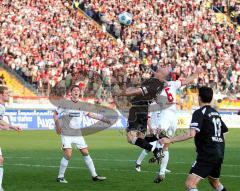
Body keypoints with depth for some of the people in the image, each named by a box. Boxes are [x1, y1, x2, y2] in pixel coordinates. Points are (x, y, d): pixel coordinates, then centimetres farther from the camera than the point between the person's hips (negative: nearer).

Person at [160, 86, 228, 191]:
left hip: (207, 155, -9)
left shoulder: (199, 112, -11)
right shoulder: (216, 113, 14)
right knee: (215, 182, 30)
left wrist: (170, 140, -22)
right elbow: (224, 130, 24)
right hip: (219, 154, 9)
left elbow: (191, 134, -23)